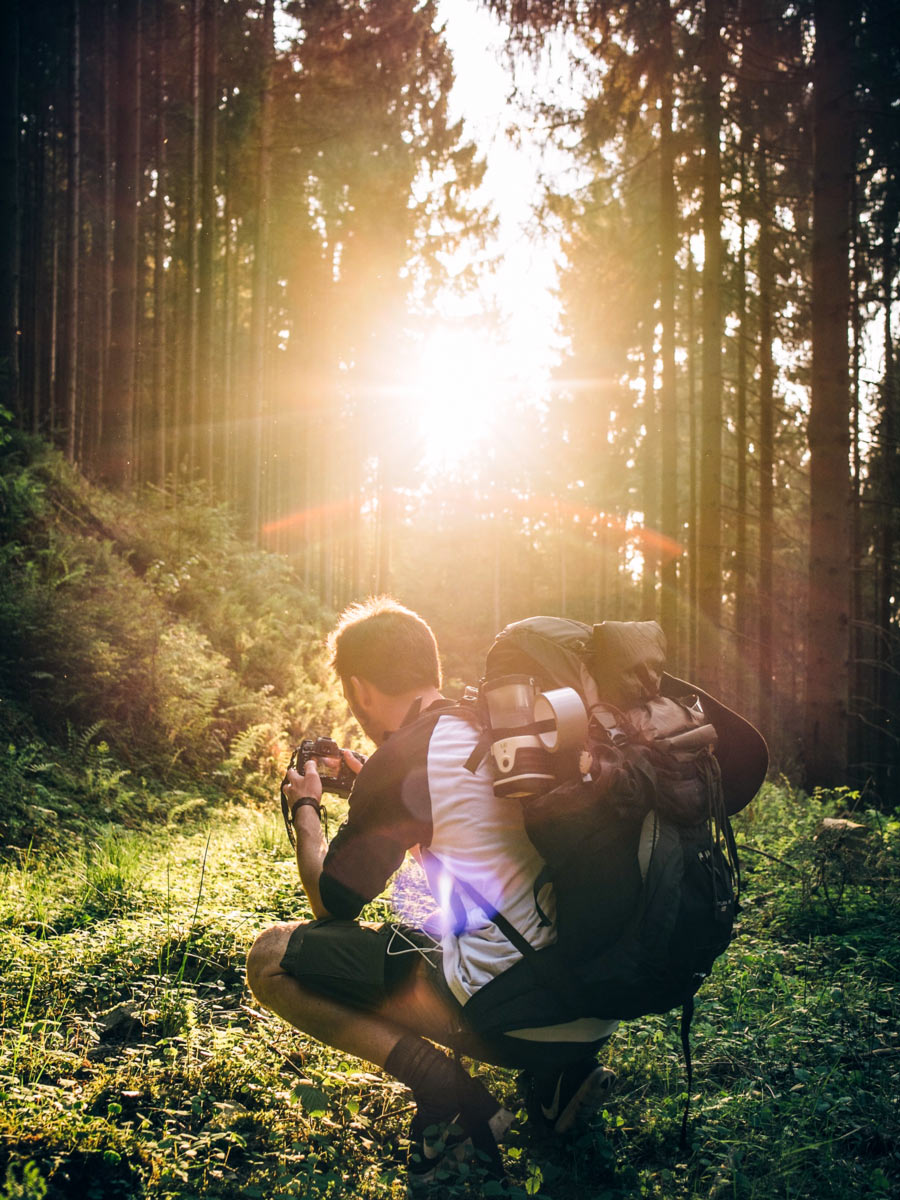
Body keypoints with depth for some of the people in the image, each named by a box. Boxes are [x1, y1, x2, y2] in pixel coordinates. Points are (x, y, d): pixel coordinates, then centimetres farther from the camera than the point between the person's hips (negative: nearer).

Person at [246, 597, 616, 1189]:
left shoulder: (401, 759, -8)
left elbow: (333, 902, 2)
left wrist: (306, 808, 18)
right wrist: (371, 788, 37)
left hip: (507, 1004, -8)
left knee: (271, 959, 1)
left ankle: (440, 1085, -8)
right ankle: (558, 1069, 17)